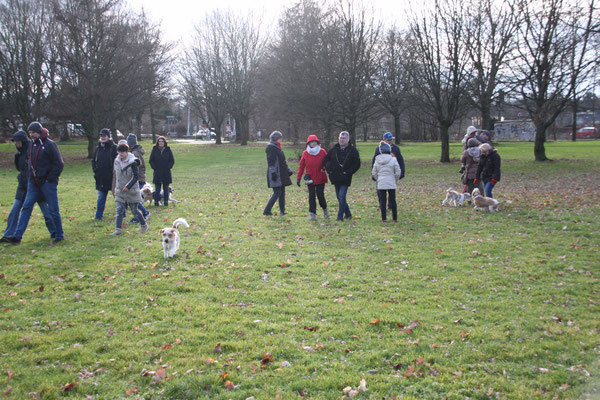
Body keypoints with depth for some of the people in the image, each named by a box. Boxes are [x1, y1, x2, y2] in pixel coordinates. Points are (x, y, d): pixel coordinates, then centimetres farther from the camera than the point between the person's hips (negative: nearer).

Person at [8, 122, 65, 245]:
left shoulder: (50, 145, -9)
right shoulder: (32, 145, 12)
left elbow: (59, 164, -11)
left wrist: (50, 178, -14)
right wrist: (29, 177, 11)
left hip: (48, 183, -7)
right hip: (33, 183, 7)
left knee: (53, 210, 0)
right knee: (26, 207, 3)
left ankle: (59, 235, 12)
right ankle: (17, 236, 4)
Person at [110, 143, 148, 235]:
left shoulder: (132, 162, -14)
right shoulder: (117, 161, 4)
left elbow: (135, 176, -17)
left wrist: (128, 186, -25)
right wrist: (116, 187, 19)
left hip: (131, 190, -5)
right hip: (120, 190, 5)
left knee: (134, 210, 4)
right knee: (119, 209, -4)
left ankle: (144, 225, 24)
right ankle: (118, 229, 0)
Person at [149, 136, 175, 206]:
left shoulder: (168, 150, 4)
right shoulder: (154, 150, 4)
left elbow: (172, 161, 6)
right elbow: (151, 160, 7)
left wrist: (168, 167, -6)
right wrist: (154, 167, -5)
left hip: (166, 173, 0)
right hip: (157, 173, 0)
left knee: (166, 188, 5)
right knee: (157, 188, 1)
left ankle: (166, 202, 11)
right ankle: (156, 201, 7)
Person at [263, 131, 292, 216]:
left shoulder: (277, 148, 19)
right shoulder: (271, 147, -9)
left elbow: (282, 161, 27)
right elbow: (271, 161, -17)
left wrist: (288, 170, 25)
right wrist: (273, 172, -23)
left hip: (281, 175, 9)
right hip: (276, 175, -9)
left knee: (282, 192, 9)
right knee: (277, 192, -11)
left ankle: (282, 211, 14)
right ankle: (267, 211, -9)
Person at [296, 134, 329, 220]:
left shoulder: (322, 152, 0)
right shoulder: (305, 153, 2)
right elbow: (301, 166, 6)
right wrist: (298, 178, 5)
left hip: (320, 178, -1)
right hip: (310, 179, 1)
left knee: (320, 195, -1)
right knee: (311, 196, -1)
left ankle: (324, 208, 26)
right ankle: (312, 213, 3)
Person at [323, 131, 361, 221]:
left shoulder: (353, 150, -4)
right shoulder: (334, 149, 8)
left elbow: (357, 164, -5)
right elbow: (326, 160, 17)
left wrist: (348, 172, -11)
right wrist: (329, 170, 5)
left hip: (345, 179, -5)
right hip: (335, 178, 5)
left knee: (342, 196, -12)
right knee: (339, 197, 12)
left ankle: (340, 216, -5)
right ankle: (348, 213, 29)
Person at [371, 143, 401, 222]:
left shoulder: (377, 160, 2)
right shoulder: (393, 160, -6)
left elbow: (374, 173, 7)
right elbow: (398, 173, -2)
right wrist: (395, 179, 14)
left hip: (381, 183, 1)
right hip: (391, 183, -1)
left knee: (382, 201, 7)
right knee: (392, 200, 8)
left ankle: (384, 218, 6)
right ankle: (395, 218, 11)